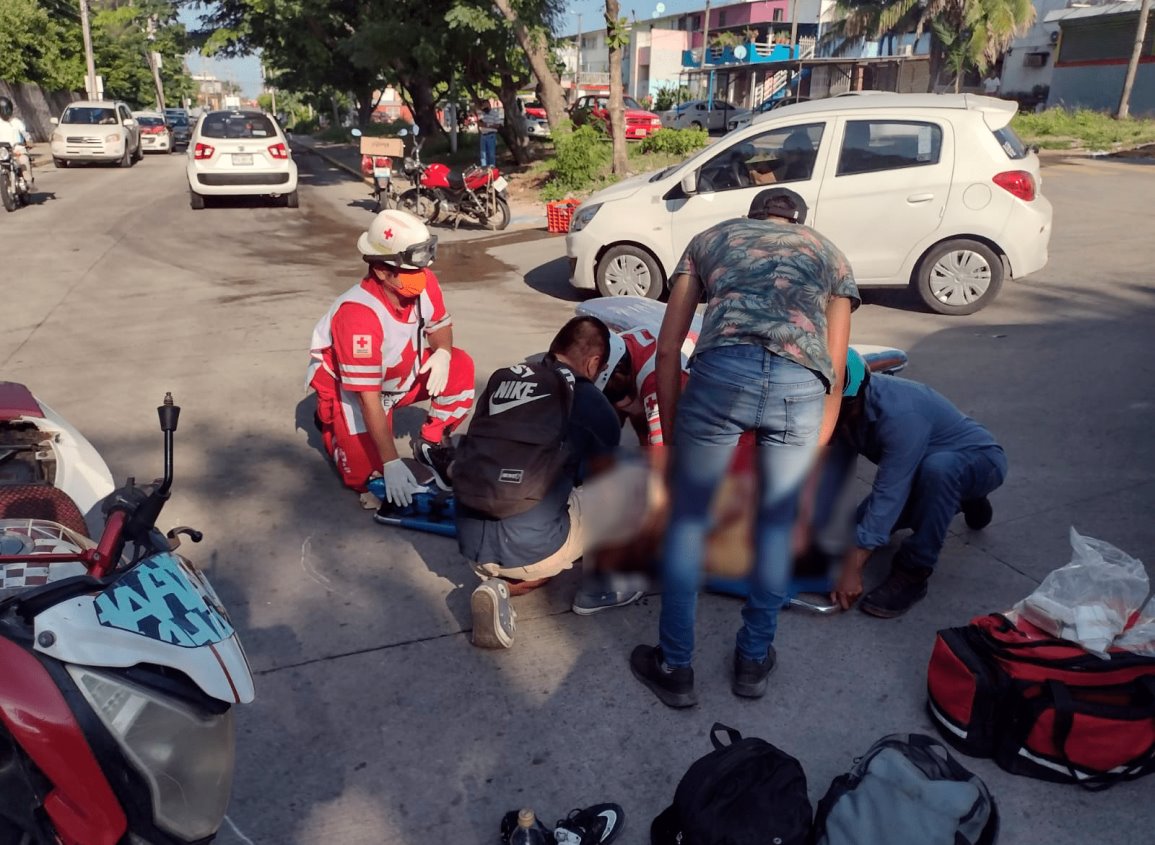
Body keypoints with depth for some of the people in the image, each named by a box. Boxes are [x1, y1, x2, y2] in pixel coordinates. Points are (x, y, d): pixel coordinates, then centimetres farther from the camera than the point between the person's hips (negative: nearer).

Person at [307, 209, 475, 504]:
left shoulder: (424, 282, -18)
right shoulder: (358, 314, -36)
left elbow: (440, 325, 3)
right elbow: (368, 397, -34)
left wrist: (442, 352, -22)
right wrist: (391, 462, -34)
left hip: (401, 375, 6)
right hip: (348, 390, -5)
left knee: (460, 367, -16)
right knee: (366, 475, -11)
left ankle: (432, 444, 2)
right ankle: (331, 422, 19)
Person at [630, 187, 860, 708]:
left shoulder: (710, 238, 31)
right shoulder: (831, 255, 32)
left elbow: (668, 349, 21)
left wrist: (672, 440, 25)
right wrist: (810, 457, 33)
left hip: (722, 370, -1)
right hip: (802, 384, 2)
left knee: (687, 519, 17)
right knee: (777, 523, 22)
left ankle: (674, 667, 28)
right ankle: (754, 659, 37)